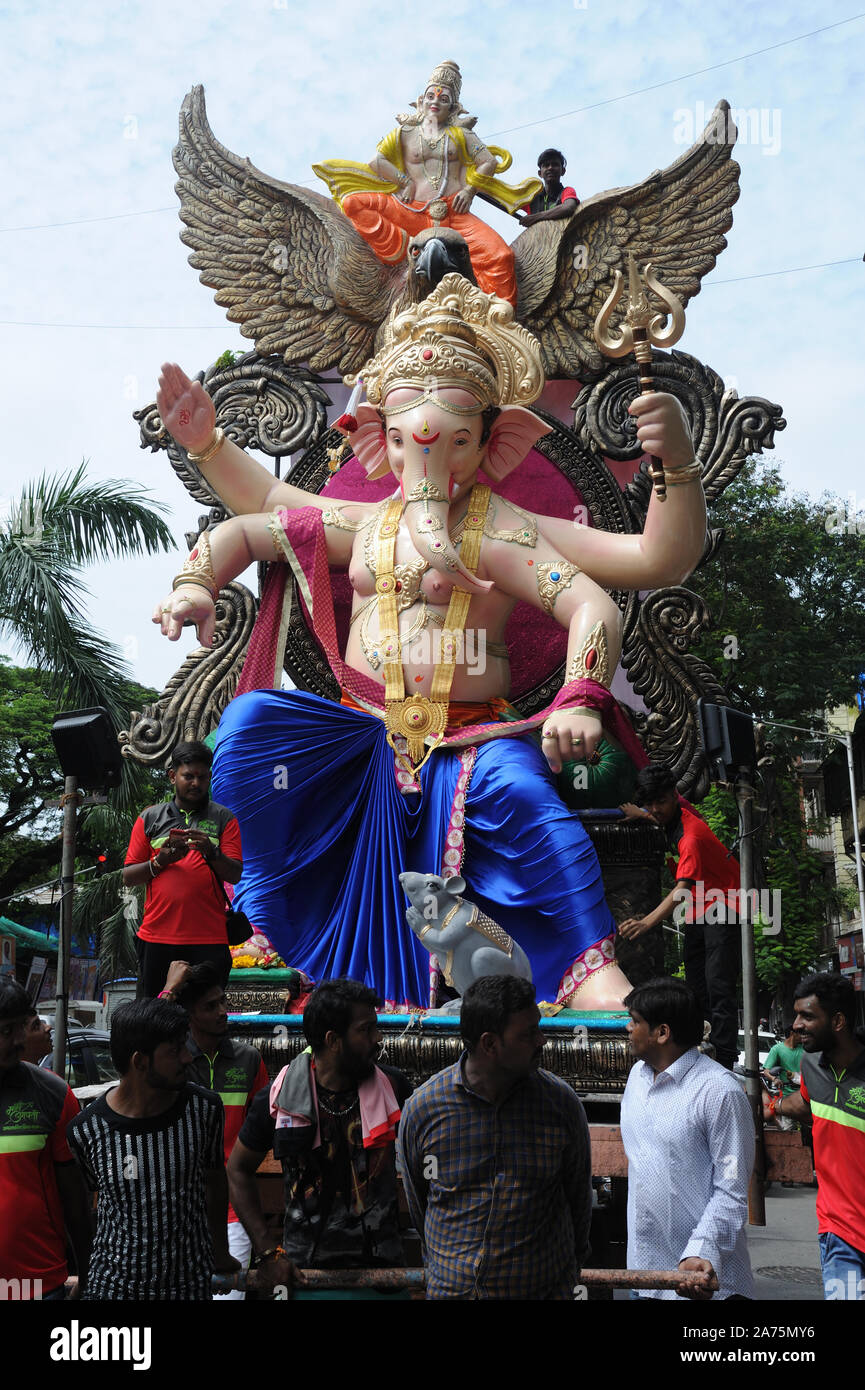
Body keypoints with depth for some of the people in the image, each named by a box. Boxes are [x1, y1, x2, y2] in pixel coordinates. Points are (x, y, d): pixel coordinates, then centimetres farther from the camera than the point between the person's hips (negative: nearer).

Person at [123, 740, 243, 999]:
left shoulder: (223, 819, 9)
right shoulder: (150, 818, 12)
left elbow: (235, 875, 1)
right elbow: (128, 878, 9)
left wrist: (211, 851, -17)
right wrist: (161, 861, -8)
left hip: (208, 940, -1)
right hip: (156, 936, 1)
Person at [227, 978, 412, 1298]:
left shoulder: (392, 1087, -6)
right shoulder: (280, 1100, -10)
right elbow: (239, 1170, 1)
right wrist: (267, 1253, -5)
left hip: (381, 1262, 1)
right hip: (305, 1268, -1)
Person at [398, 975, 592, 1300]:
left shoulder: (561, 1102, -10)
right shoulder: (423, 1108, -12)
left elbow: (579, 1196, 3)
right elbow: (415, 1201, 3)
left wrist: (570, 1268, 11)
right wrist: (442, 1263, 11)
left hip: (544, 1286, 0)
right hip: (451, 1287, 0)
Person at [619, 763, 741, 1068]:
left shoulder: (690, 835, -29)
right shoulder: (674, 811, -1)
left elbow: (682, 889, -40)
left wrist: (647, 922, -52)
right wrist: (642, 814, 12)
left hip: (722, 908, -10)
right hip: (699, 909, 10)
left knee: (718, 985, -16)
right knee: (695, 984, 9)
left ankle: (725, 1062, -16)